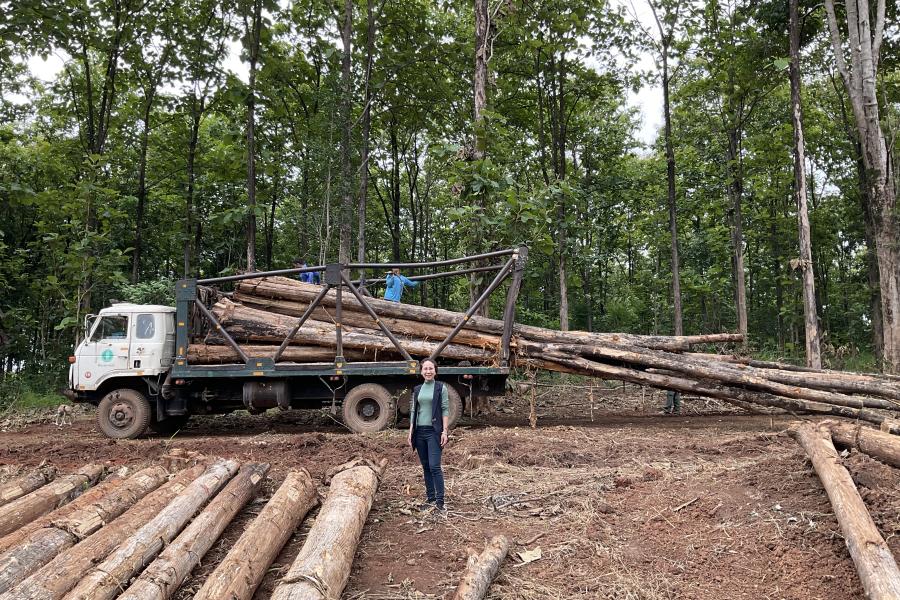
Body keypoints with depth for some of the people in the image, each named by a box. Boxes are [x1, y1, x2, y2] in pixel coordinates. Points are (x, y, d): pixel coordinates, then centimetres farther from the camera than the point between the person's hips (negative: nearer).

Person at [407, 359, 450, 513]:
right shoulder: (417, 389, 12)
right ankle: (430, 499, 17)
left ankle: (440, 501, -7)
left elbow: (445, 410, -4)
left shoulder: (441, 388, -1)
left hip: (434, 431, -5)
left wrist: (445, 431, -12)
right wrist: (411, 432, 8)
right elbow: (413, 411, 14)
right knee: (425, 467, 9)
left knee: (434, 466, -11)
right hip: (420, 431, 5)